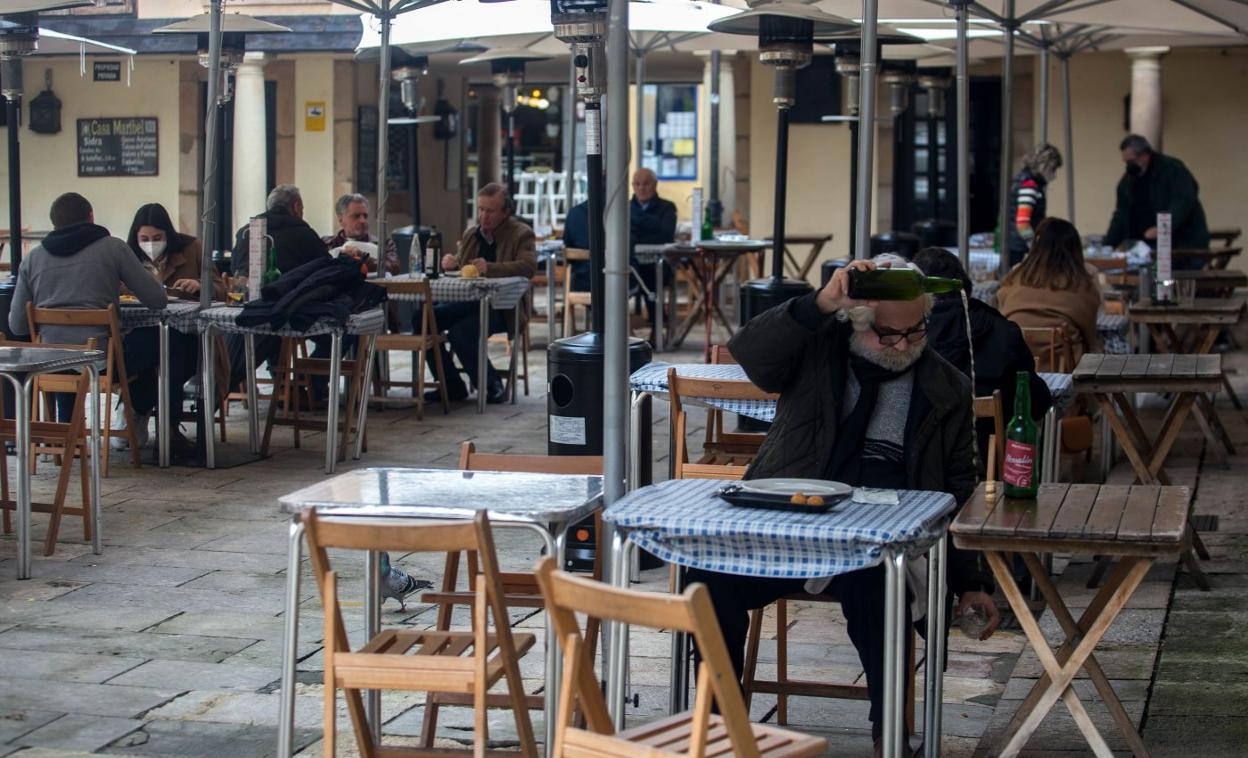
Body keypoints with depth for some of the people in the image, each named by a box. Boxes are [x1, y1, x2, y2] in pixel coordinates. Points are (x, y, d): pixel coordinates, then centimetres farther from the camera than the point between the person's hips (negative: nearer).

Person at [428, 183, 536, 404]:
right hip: (468, 302, 7)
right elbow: (459, 265, 30)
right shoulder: (471, 233, 17)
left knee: (460, 332, -32)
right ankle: (452, 385, -6)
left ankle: (491, 386, -11)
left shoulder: (521, 234, -2)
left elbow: (528, 267, -19)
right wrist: (451, 262, 3)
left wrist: (490, 268, -32)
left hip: (502, 307, -7)